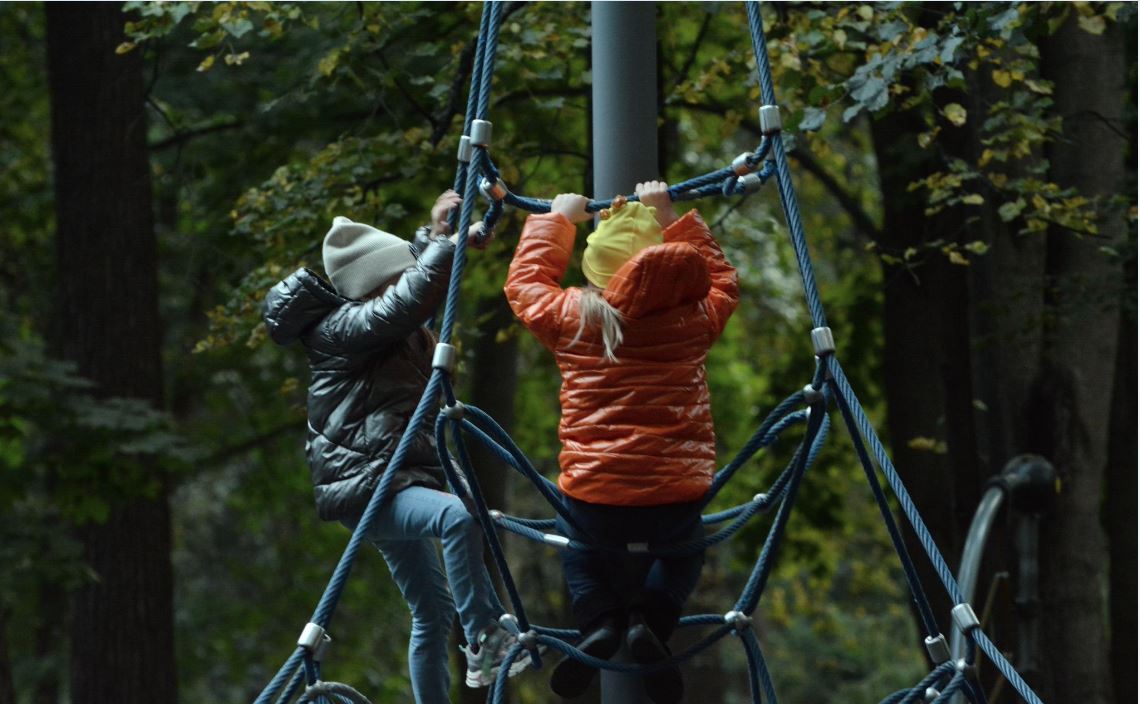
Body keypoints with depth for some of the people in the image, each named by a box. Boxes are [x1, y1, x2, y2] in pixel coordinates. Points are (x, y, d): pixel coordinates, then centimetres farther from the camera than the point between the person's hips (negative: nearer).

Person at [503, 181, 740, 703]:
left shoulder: (569, 317, -4)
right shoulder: (694, 318, -3)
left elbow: (524, 280, 17)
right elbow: (720, 278, 20)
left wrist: (557, 219, 29)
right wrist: (670, 218, 22)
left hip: (592, 499, 0)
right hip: (677, 498, 0)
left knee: (579, 545, 35)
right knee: (684, 549, 34)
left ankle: (596, 620, 6)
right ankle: (654, 620, 5)